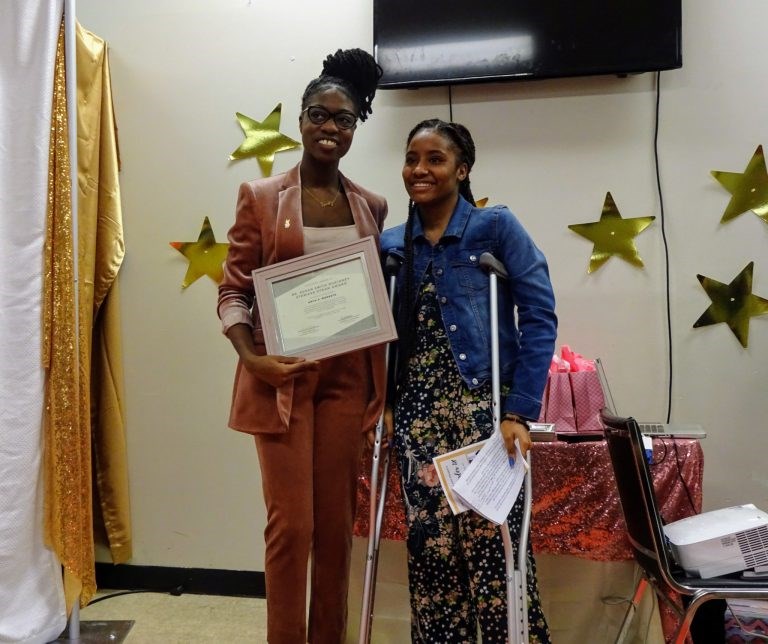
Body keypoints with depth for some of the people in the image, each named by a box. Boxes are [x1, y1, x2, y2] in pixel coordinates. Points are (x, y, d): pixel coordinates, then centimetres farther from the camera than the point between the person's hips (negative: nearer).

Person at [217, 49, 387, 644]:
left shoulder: (372, 206, 9)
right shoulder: (261, 197, 0)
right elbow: (234, 288, -1)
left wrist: (383, 382, 0)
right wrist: (250, 357, -17)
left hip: (347, 376, 3)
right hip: (283, 376, -3)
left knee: (337, 522, 10)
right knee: (291, 524, 0)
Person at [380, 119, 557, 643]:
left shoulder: (496, 227, -2)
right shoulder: (391, 244, 11)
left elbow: (539, 318, -7)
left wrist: (521, 411, -13)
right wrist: (381, 403, 3)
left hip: (485, 405, -3)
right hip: (418, 412, 4)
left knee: (493, 544, -4)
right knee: (430, 544, 6)